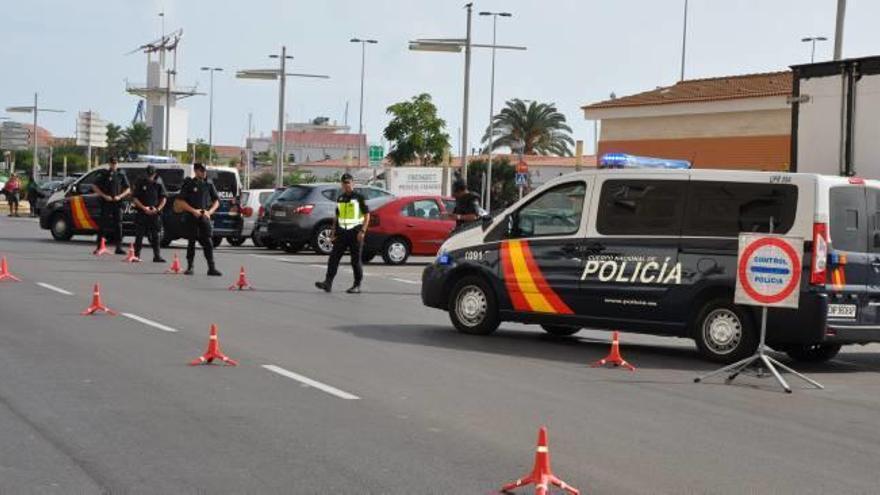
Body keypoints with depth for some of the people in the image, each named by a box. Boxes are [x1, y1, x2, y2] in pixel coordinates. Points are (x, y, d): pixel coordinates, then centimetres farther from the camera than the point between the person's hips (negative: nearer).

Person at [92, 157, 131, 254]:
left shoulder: (121, 175, 9)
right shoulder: (104, 174, 3)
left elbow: (128, 189, 13)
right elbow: (94, 186, 2)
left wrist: (120, 196, -4)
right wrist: (104, 196, -8)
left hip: (117, 203, 2)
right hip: (106, 203, -2)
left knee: (118, 225, 0)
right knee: (104, 225, -3)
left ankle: (119, 247, 3)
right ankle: (99, 246, 2)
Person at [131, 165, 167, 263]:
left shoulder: (159, 183, 4)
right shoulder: (140, 183, 1)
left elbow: (164, 198, 7)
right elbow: (134, 198, 0)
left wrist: (158, 208, -8)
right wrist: (144, 208, -11)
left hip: (155, 213, 1)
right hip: (142, 213, -1)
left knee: (155, 235, 0)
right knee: (140, 235, -1)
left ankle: (157, 256, 2)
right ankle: (136, 255, 5)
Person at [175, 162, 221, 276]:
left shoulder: (209, 184, 9)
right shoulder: (189, 184, 0)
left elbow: (216, 201, 13)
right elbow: (180, 201, -3)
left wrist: (209, 211, -3)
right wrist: (193, 210, -11)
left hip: (205, 217, 2)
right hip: (191, 217, -2)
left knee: (208, 243, -5)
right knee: (191, 243, 3)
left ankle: (211, 268, -7)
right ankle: (189, 267, 12)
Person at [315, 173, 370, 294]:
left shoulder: (359, 197, -3)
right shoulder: (340, 198, 14)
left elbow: (367, 215, -5)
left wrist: (363, 231, -14)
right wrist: (334, 233, 14)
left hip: (355, 232, -5)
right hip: (342, 232, 5)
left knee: (356, 260, 0)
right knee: (333, 257, -6)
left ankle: (357, 286, 9)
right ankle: (328, 283, -10)